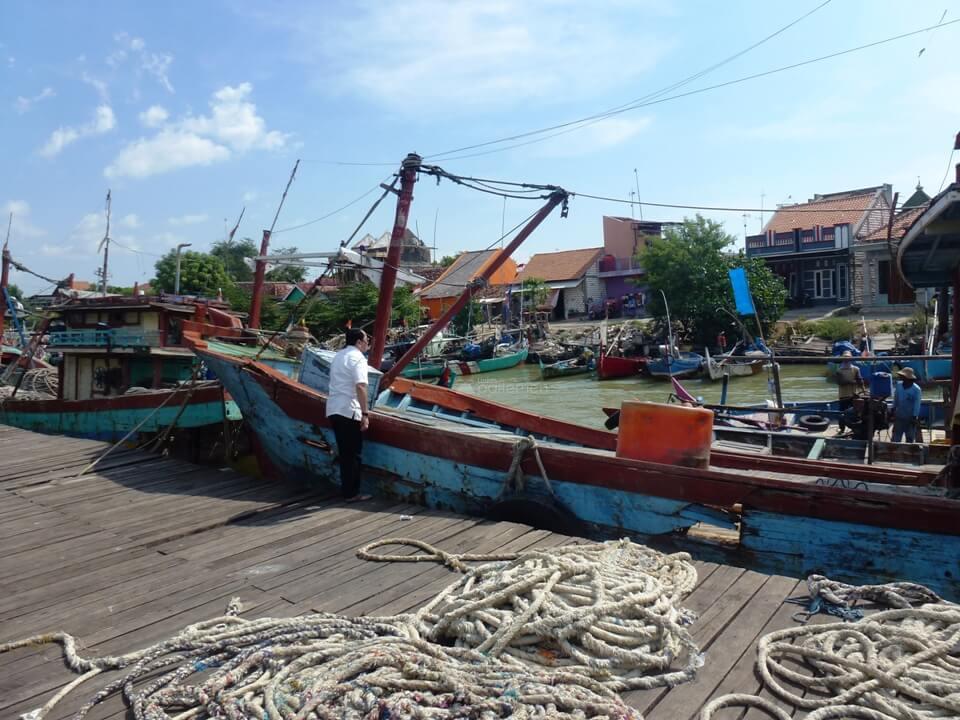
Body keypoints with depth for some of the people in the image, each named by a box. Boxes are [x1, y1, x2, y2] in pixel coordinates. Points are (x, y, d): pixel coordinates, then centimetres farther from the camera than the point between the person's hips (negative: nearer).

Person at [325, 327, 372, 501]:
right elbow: (360, 386, -21)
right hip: (349, 410, -8)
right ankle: (351, 493, 6)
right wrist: (365, 413, -21)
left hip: (333, 409, 9)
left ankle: (348, 491, 19)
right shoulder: (357, 358, -10)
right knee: (353, 453, 0)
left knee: (345, 452, 14)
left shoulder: (338, 356, 18)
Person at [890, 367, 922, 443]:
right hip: (899, 417, 3)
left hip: (910, 418, -3)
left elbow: (917, 404, -13)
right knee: (896, 438, 8)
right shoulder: (898, 385, -4)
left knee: (910, 439, 10)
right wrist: (893, 410, 11)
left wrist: (915, 417, -15)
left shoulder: (916, 389, -15)